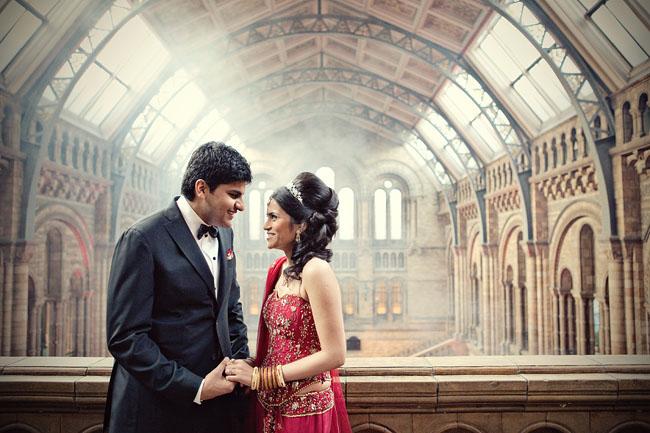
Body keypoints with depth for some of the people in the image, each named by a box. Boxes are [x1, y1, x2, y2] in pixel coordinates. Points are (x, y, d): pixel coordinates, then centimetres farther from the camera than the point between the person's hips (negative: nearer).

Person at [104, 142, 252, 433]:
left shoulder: (223, 233, 6)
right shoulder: (143, 239, -16)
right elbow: (125, 338, -17)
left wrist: (241, 361, 3)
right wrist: (195, 387, -17)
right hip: (158, 404, -6)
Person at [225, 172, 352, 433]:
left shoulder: (316, 270, -19)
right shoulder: (280, 268, 2)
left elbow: (334, 355, -21)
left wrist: (259, 376, -17)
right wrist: (249, 367, -8)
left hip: (304, 409, -7)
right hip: (272, 404, 7)